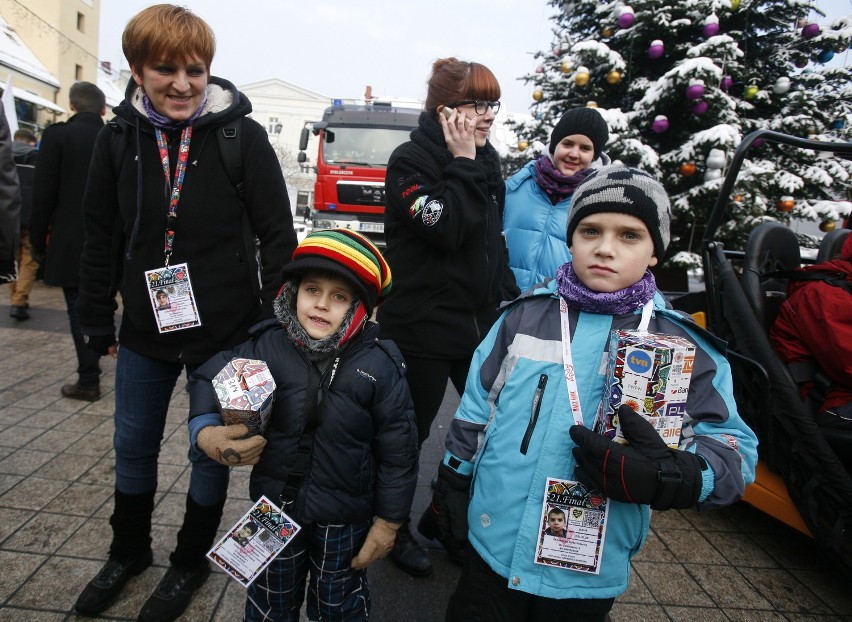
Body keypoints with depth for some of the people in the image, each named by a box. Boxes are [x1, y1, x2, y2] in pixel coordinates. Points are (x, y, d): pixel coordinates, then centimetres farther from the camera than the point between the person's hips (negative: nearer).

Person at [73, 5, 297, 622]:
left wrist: (274, 325, -10)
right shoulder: (118, 139, 0)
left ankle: (191, 562, 36)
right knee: (133, 446, 19)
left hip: (226, 331, -3)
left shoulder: (244, 136, -11)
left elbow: (278, 235, -9)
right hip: (147, 329, 4)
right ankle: (128, 552, 45)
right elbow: (101, 239, 7)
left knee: (211, 450, 11)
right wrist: (98, 324, 10)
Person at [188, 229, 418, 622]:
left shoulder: (380, 366, -20)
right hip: (276, 506, 3)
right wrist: (205, 429, -16)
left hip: (344, 516, -2)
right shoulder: (267, 347, -14)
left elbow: (397, 450, -13)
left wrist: (388, 522, -7)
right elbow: (209, 377, 2)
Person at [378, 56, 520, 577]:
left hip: (480, 321, 7)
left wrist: (507, 298, 12)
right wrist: (462, 163, -16)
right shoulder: (412, 160, -10)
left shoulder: (487, 161, 11)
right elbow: (446, 228, -25)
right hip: (422, 325, -7)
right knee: (411, 433, 8)